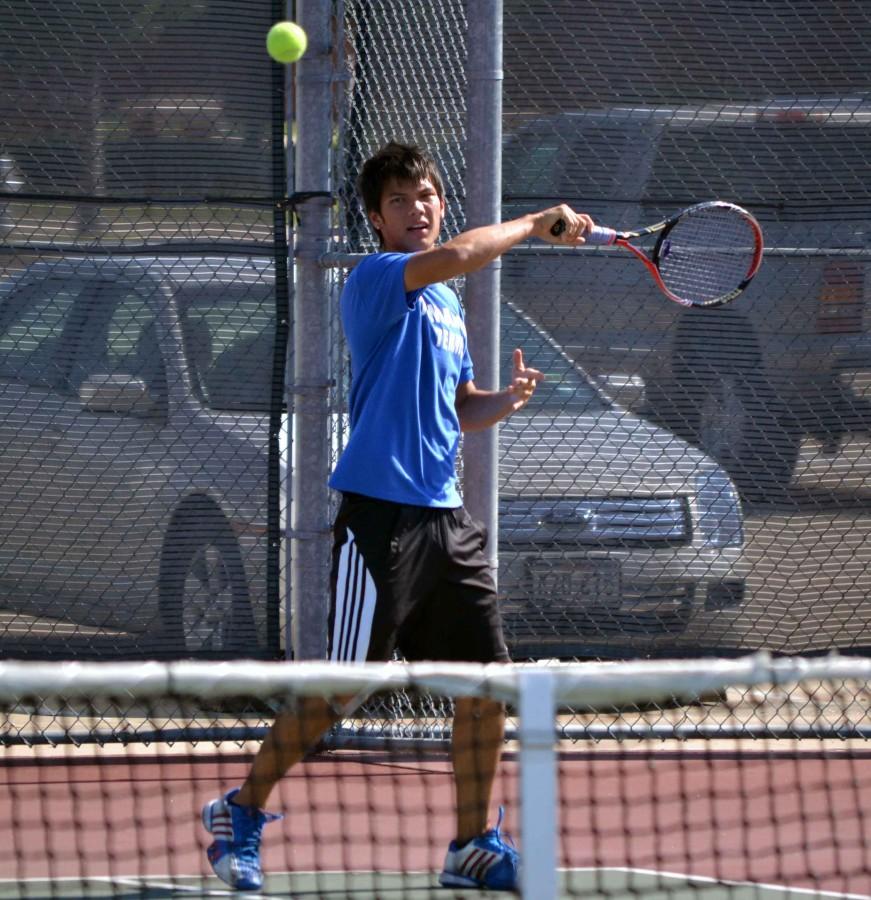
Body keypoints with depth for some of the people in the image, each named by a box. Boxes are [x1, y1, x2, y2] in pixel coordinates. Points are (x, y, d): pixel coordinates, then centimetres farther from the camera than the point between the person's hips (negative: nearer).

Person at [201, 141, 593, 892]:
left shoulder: (446, 304, 18)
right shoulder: (376, 281, -8)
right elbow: (456, 255, -27)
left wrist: (507, 399, 3)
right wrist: (538, 223, -14)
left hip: (446, 518, 8)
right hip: (381, 515, -8)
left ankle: (475, 844, 16)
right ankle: (241, 813, 11)